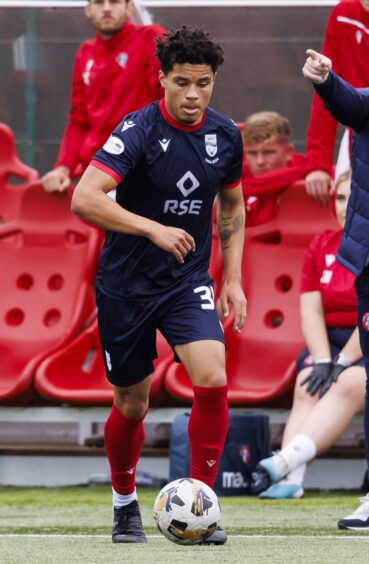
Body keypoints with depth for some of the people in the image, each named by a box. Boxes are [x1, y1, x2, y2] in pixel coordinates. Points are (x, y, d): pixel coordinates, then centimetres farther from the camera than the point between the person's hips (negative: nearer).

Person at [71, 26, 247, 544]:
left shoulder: (225, 135, -1)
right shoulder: (138, 131, -18)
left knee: (213, 381, -19)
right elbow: (84, 199, -29)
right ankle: (125, 504, 33)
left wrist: (233, 279, 9)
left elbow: (232, 207, 16)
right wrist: (153, 229, -35)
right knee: (132, 404, 7)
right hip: (126, 284, -3)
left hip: (188, 282, 3)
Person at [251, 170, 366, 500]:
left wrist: (343, 363, -19)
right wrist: (323, 361, -12)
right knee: (308, 386, -25)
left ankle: (288, 460, -51)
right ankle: (291, 477, -43)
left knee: (348, 384, -33)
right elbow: (311, 311, 4)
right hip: (330, 344, 5)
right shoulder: (321, 247, 13)